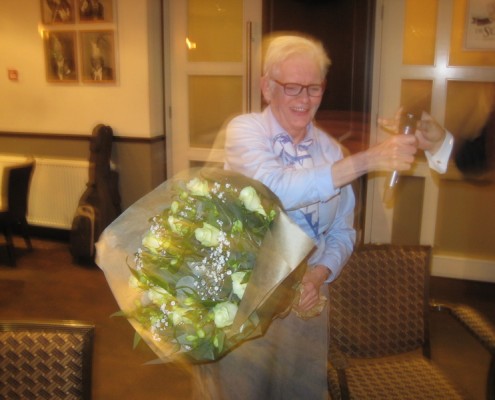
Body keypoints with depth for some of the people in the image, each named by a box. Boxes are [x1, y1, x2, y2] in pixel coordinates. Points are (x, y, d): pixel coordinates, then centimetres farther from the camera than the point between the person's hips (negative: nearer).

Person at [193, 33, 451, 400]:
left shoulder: (330, 149, 3)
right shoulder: (245, 130, -11)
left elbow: (342, 232, 6)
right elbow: (276, 190, -30)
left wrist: (320, 274, -13)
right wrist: (367, 161, -32)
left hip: (306, 297, 4)